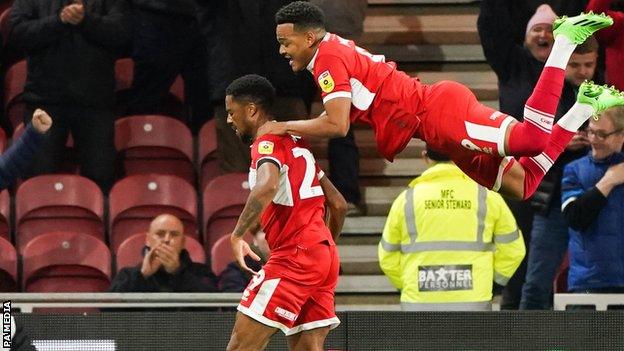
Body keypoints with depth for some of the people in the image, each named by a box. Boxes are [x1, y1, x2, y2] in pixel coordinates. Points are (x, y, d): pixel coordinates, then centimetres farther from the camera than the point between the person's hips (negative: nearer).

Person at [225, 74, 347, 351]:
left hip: (294, 255, -9)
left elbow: (266, 187, -29)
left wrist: (237, 235, -25)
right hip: (323, 255, 9)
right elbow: (339, 205, 25)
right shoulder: (297, 144, 22)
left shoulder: (268, 143, -6)